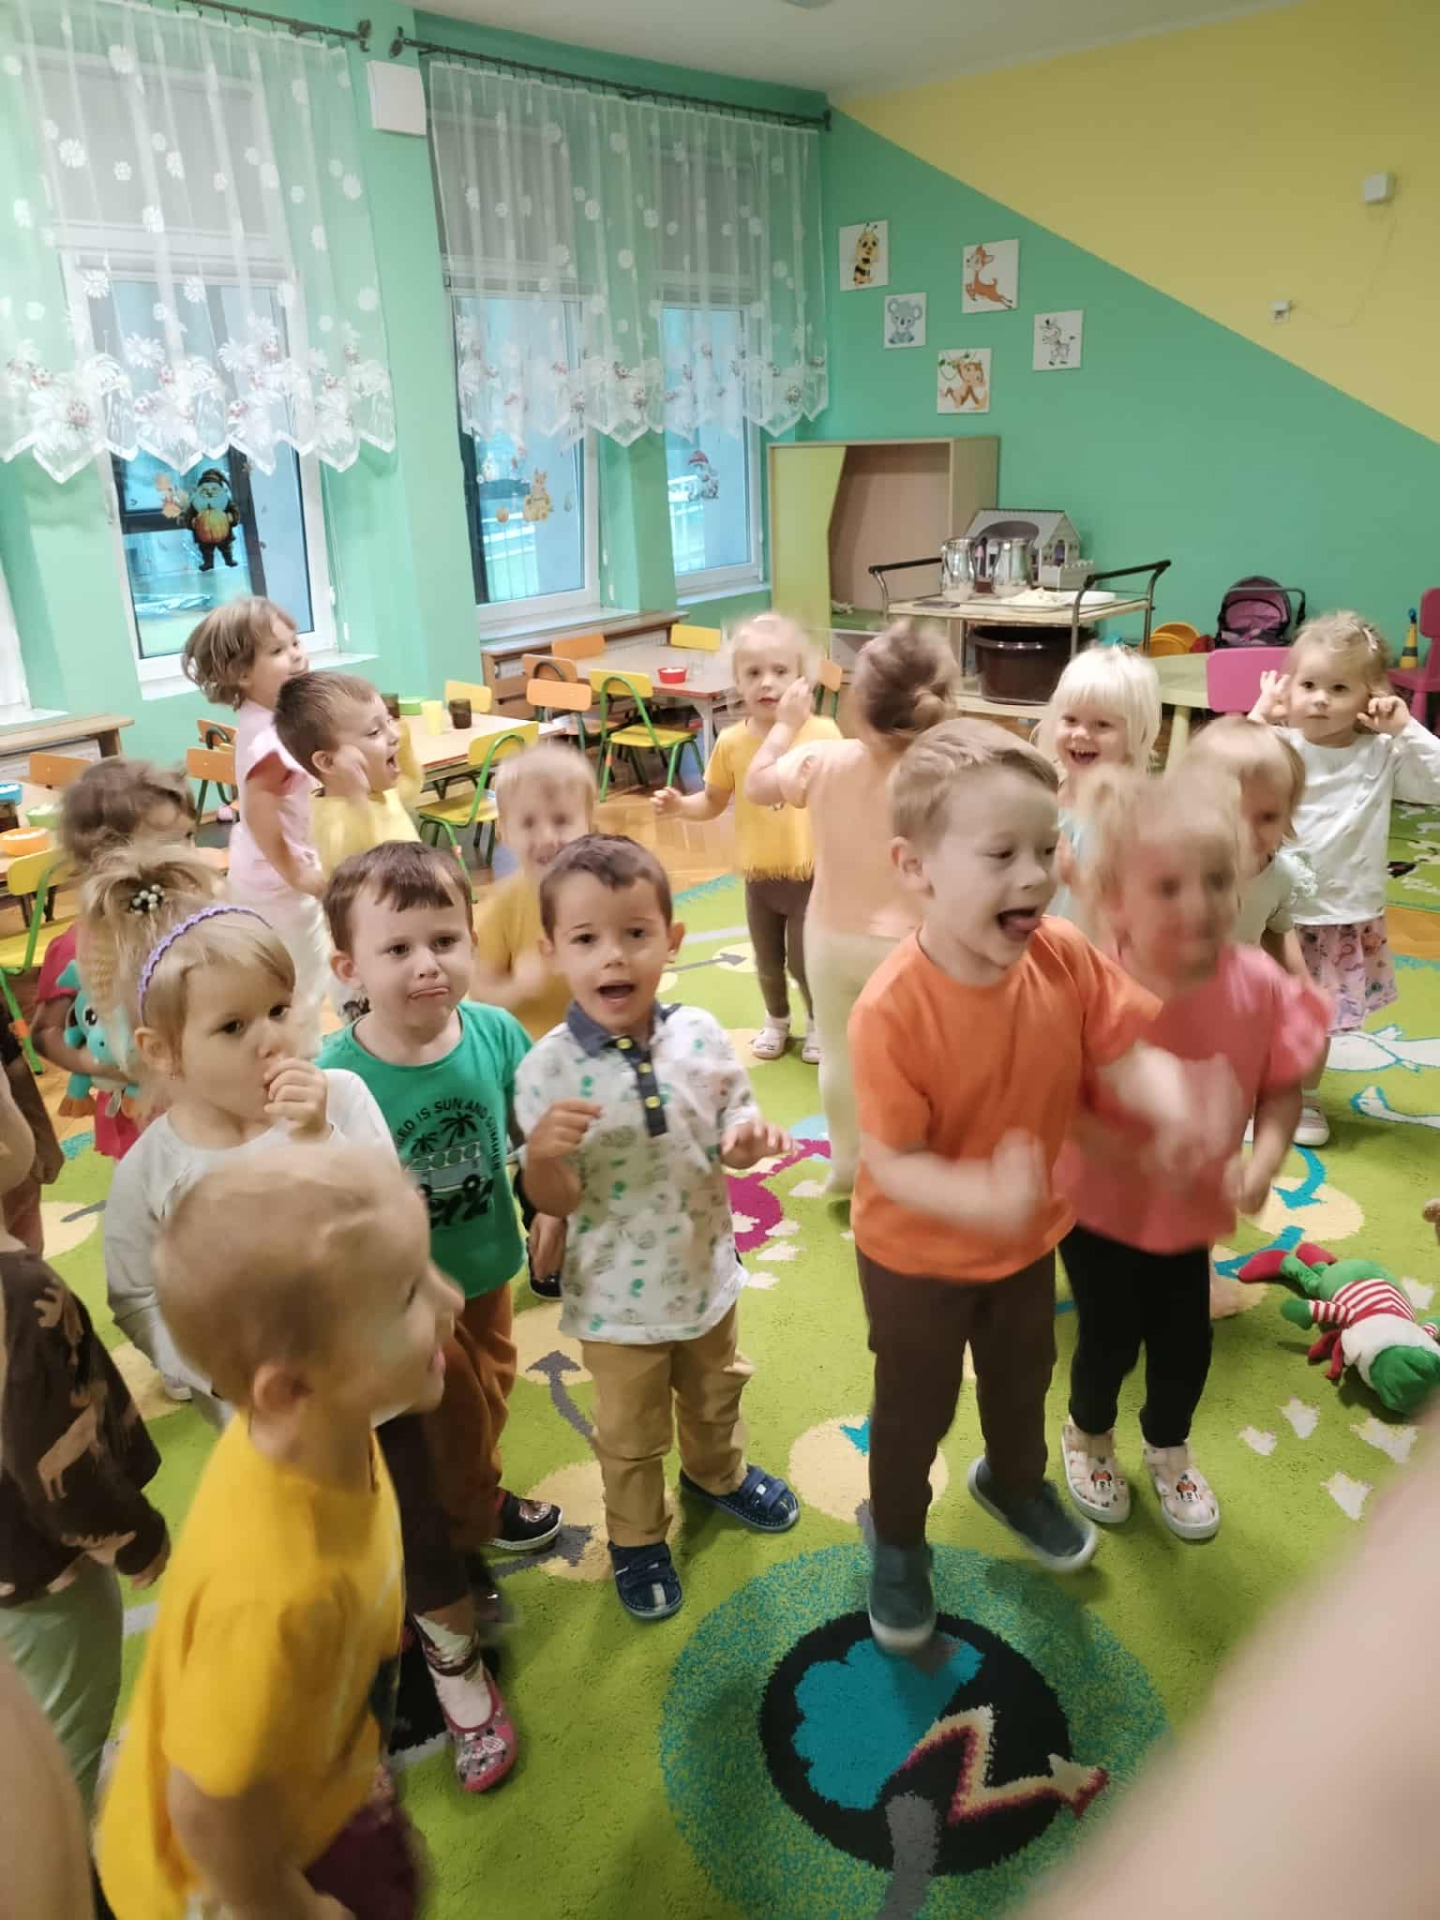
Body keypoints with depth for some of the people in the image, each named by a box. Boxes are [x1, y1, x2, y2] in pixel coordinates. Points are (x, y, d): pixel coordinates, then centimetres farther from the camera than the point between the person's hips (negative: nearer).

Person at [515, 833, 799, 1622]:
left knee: (714, 1394, 30)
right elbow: (556, 1201, -17)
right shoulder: (547, 1068, -23)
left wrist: (749, 1140, -23)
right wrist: (543, 1154, -38)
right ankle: (636, 1537, 47)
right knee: (630, 1436, 20)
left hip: (706, 1272, 3)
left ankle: (717, 1473, 60)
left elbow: (729, 1137, -1)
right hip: (617, 1295, -3)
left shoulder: (700, 1034, -14)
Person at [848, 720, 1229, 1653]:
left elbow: (1125, 1052, -13)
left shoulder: (1070, 960, -20)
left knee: (1023, 1376, 31)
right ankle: (898, 1538, 50)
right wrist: (983, 1199, -46)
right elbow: (891, 1159, -30)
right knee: (916, 1406, 19)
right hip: (917, 1252, -5)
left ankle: (1016, 1481, 64)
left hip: (1029, 1236, 5)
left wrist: (1174, 1102, -35)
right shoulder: (892, 1008, -35)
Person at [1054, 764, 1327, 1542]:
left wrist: (1263, 1158, -22)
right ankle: (1087, 1436, 46)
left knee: (1186, 1340, 16)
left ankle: (1168, 1449, 48)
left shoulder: (1260, 986, -17)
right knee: (1110, 1338, 12)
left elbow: (1282, 1087, -7)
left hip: (1192, 1207, 4)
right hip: (1097, 1202, -3)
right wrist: (1133, 1158, -33)